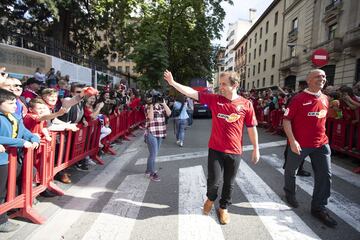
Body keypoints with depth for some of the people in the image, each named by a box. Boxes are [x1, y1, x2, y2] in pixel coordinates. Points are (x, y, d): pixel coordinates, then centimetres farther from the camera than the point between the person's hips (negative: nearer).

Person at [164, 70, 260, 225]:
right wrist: (172, 83, -14)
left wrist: (256, 149, 5)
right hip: (215, 149, 0)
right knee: (214, 180, -1)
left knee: (229, 183, 13)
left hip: (234, 151, 0)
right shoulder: (214, 99, -4)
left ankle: (223, 208, 38)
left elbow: (251, 128, 1)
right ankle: (211, 198, 35)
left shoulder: (246, 104, -6)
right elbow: (192, 93, -8)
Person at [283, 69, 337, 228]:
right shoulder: (298, 99, -13)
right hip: (299, 144, -5)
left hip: (321, 144, 6)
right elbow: (286, 120, -16)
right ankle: (290, 194, 41)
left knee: (325, 175, 4)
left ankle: (318, 208, 19)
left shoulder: (325, 99, 6)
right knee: (291, 170, 13)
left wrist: (321, 136, 19)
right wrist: (292, 141, -23)